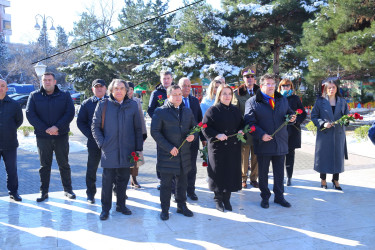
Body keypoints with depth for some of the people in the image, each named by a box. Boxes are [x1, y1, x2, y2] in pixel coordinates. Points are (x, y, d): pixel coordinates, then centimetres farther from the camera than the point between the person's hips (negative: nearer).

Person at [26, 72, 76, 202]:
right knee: (44, 165, 8)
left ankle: (67, 189, 19)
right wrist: (45, 129, -13)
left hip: (61, 136, 0)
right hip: (42, 137, 0)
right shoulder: (34, 96, 4)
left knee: (64, 164, 7)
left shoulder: (65, 96, 3)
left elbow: (70, 113, -5)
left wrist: (57, 127, -17)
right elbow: (30, 114, -4)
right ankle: (44, 191, 17)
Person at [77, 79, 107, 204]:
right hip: (94, 141, 0)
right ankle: (90, 194, 18)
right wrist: (90, 135, -6)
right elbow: (80, 122, 7)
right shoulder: (86, 103, 7)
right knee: (92, 168, 6)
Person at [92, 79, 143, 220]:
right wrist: (101, 143, -6)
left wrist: (138, 148, 4)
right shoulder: (103, 105, 2)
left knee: (123, 179, 12)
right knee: (107, 180, 2)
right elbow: (95, 127, 5)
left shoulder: (133, 106, 6)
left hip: (126, 151, 2)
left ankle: (121, 205, 27)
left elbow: (138, 128, 8)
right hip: (109, 151, -2)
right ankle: (105, 209, 15)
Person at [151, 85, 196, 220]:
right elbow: (155, 132, -9)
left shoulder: (187, 111, 12)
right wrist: (169, 147, -16)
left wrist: (192, 135, -4)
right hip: (167, 154, -4)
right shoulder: (160, 112, -5)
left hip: (184, 154, 5)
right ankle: (165, 209, 18)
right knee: (166, 184, 4)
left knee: (182, 182, 15)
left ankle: (181, 206, 31)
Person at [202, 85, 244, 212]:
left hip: (234, 147, 5)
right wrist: (217, 135, -20)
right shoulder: (213, 110, -3)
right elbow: (205, 128, -8)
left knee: (232, 172, 6)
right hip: (218, 147, -4)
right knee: (219, 173, 1)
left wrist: (241, 131, -1)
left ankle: (226, 199, 20)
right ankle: (218, 199, 18)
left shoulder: (235, 110, 12)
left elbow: (242, 124, 21)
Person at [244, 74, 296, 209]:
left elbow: (289, 113, 19)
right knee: (263, 172, 9)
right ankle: (265, 197, 24)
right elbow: (250, 122, -11)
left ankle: (279, 196, 27)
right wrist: (261, 135, -21)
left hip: (280, 143, 4)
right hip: (263, 143, -4)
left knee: (279, 172, 13)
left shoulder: (282, 100, 12)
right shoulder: (252, 102, -4)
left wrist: (291, 118, -6)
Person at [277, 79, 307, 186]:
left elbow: (303, 113, 8)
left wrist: (296, 120, -8)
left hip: (292, 130, 1)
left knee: (290, 154, 5)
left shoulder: (295, 98, 9)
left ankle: (289, 177, 14)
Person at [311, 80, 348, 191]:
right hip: (324, 133, -2)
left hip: (339, 134, 2)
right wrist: (323, 123, -16)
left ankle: (335, 180, 19)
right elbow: (313, 116, -1)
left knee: (338, 156, 6)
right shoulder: (320, 101, 0)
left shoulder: (342, 101, 9)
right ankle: (323, 179, 18)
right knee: (323, 156, 2)